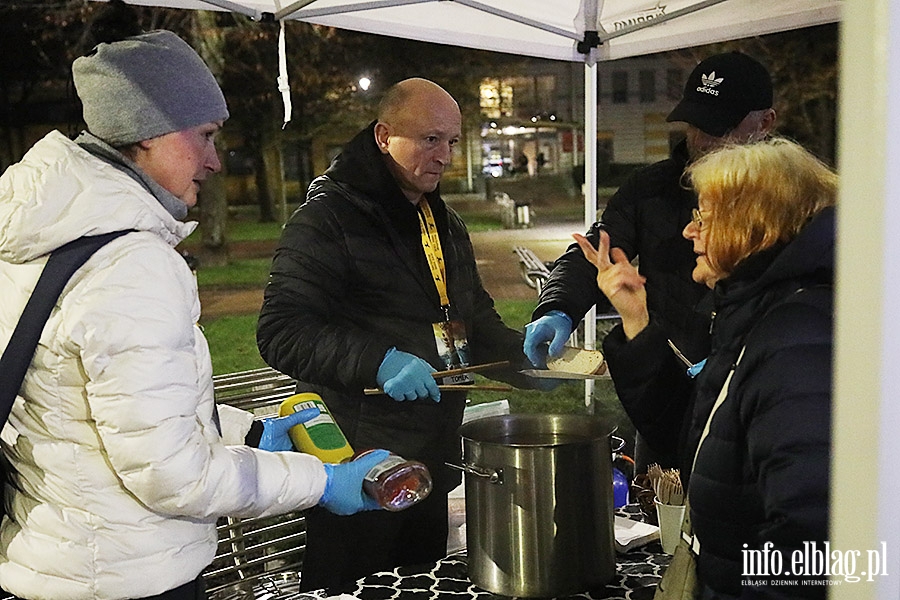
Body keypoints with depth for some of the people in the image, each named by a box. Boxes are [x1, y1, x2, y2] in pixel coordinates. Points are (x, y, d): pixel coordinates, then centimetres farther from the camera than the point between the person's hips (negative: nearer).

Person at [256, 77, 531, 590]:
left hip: (434, 460, 8)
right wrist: (377, 361, -31)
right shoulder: (327, 219, -12)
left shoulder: (446, 223, 14)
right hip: (359, 466, -7)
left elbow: (475, 322, 23)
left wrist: (530, 361, 5)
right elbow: (281, 333, -19)